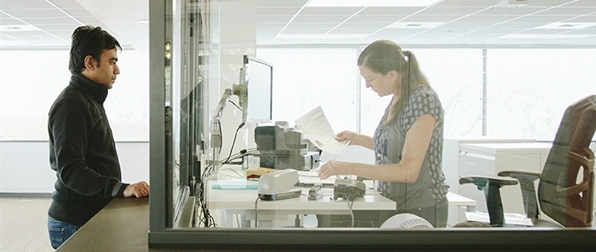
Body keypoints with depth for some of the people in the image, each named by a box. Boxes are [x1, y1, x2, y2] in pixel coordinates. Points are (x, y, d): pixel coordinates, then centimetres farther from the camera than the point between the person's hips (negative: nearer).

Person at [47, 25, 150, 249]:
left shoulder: (90, 100, 17)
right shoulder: (71, 104, -17)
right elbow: (70, 170, -26)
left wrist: (120, 188, 25)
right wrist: (121, 189, -34)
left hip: (92, 216, 10)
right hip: (75, 224, -10)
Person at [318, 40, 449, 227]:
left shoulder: (423, 101, -20)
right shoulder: (397, 100, 4)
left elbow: (408, 171, -25)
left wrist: (348, 168, -27)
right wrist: (357, 139, 9)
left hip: (421, 211, -8)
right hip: (394, 206, 8)